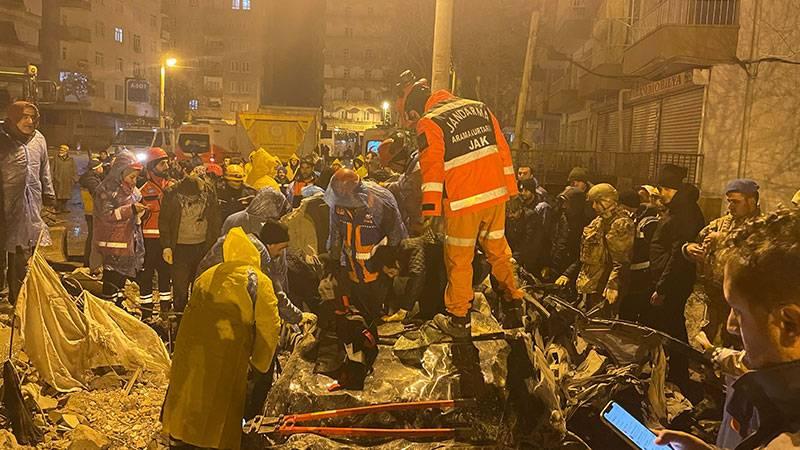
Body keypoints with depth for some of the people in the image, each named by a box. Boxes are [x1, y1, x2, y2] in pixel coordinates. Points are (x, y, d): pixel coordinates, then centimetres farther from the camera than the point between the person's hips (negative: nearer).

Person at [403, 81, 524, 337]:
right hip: (496, 195, 6)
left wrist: (430, 209, -12)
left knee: (459, 260, 7)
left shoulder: (428, 122, -5)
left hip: (463, 202, -6)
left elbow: (432, 166, -13)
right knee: (498, 251, 19)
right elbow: (502, 149, 13)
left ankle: (458, 320, 17)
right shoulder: (479, 108, 13)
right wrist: (510, 189, 17)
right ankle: (513, 307, 27)